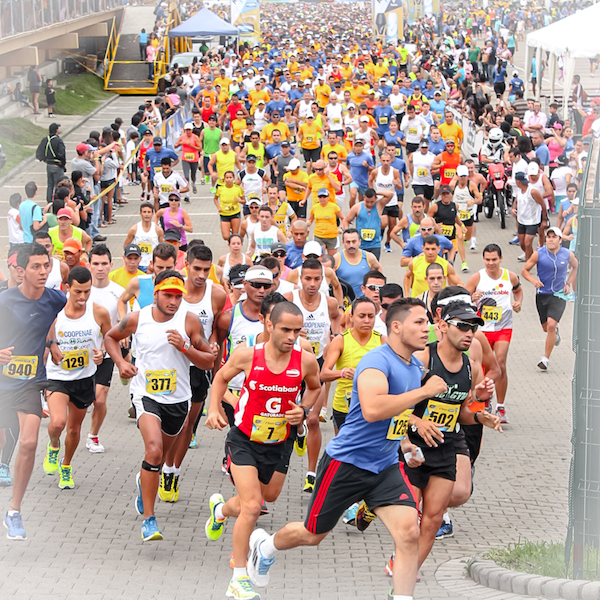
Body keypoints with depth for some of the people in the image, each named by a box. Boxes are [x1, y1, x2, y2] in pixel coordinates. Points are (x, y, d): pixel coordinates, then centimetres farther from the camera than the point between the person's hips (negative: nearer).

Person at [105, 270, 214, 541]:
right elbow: (110, 337, 14)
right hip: (145, 394, -3)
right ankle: (148, 519, -22)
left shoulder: (189, 321, -8)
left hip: (178, 399, 3)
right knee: (154, 448, -25)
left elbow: (209, 361, -3)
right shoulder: (137, 319, -6)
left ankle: (143, 482, 58)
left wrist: (184, 347, -20)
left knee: (161, 453, 22)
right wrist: (120, 362, -3)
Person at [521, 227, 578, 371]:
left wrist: (568, 284, 4)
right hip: (542, 294, 2)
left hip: (559, 295, -2)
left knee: (551, 325, -17)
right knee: (546, 328, 14)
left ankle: (546, 358, -9)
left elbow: (575, 266, 16)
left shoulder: (568, 255, -6)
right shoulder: (538, 254, -9)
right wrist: (534, 281, -21)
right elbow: (524, 270, -2)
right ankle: (555, 332, 53)